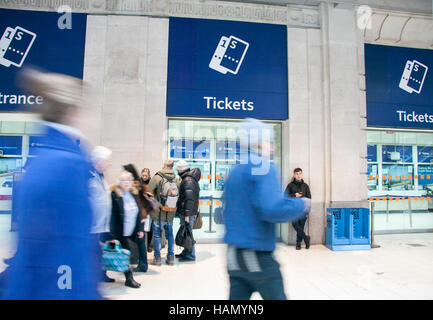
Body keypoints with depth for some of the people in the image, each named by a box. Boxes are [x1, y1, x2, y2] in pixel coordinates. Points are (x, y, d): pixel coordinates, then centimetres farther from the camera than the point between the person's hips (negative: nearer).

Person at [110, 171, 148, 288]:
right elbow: (112, 214, -16)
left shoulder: (134, 193, 5)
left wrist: (140, 229, 9)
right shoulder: (114, 194, -14)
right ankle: (129, 278, 11)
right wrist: (114, 233, -18)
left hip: (133, 230, 6)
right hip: (120, 232, -5)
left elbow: (139, 213, 10)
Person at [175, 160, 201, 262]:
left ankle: (190, 255, 7)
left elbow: (189, 199, -23)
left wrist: (187, 214, -23)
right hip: (186, 212, 10)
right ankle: (186, 252, 29)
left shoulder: (188, 180, -18)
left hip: (188, 213, -10)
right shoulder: (188, 179, 16)